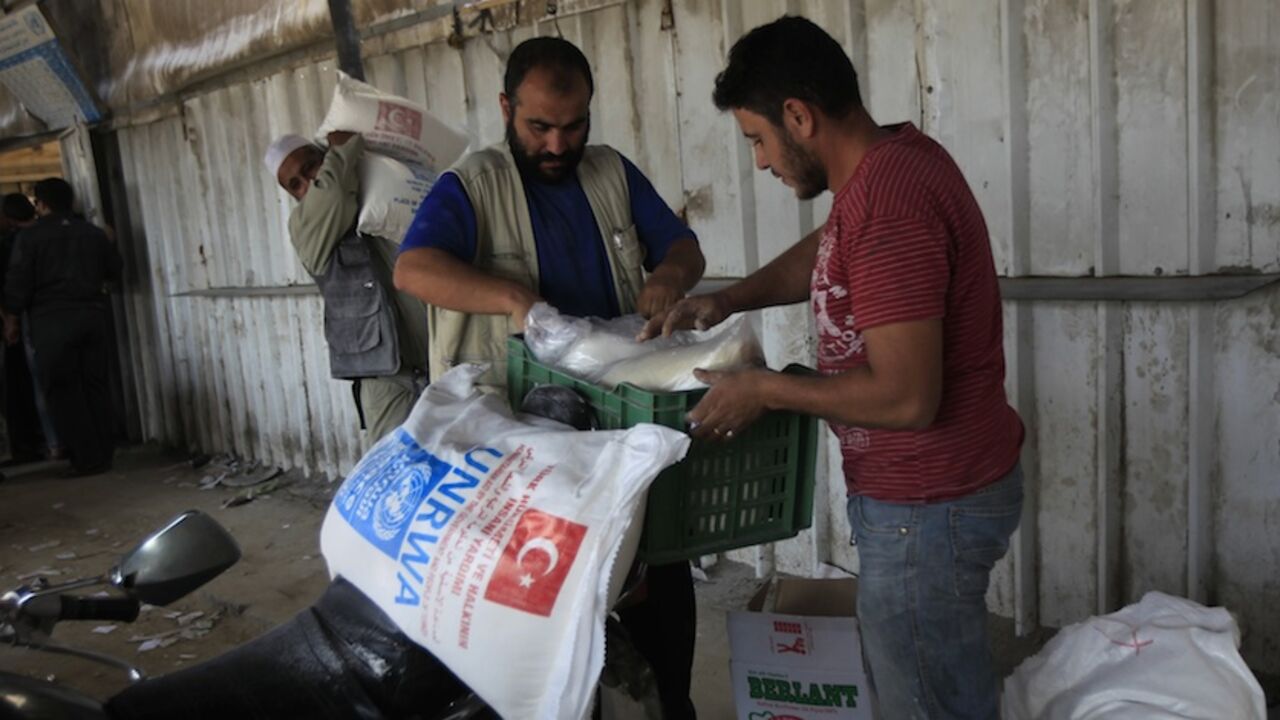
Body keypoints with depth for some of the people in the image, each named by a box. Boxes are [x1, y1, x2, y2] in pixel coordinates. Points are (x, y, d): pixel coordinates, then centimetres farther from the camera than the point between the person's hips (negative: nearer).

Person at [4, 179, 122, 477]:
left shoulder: (29, 237, -3)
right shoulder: (93, 233, 8)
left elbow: (17, 286, -6)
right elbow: (114, 270, 16)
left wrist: (12, 312, 12)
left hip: (52, 321, -4)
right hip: (92, 316, 4)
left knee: (64, 392, 2)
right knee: (95, 387, 10)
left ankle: (87, 459, 1)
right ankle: (104, 454, 12)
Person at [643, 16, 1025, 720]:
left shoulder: (885, 202, -27)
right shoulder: (894, 155, 4)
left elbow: (905, 397, -30)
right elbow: (824, 252, 22)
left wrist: (762, 390, -18)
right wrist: (727, 299, 8)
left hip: (928, 507, -10)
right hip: (937, 487, 10)